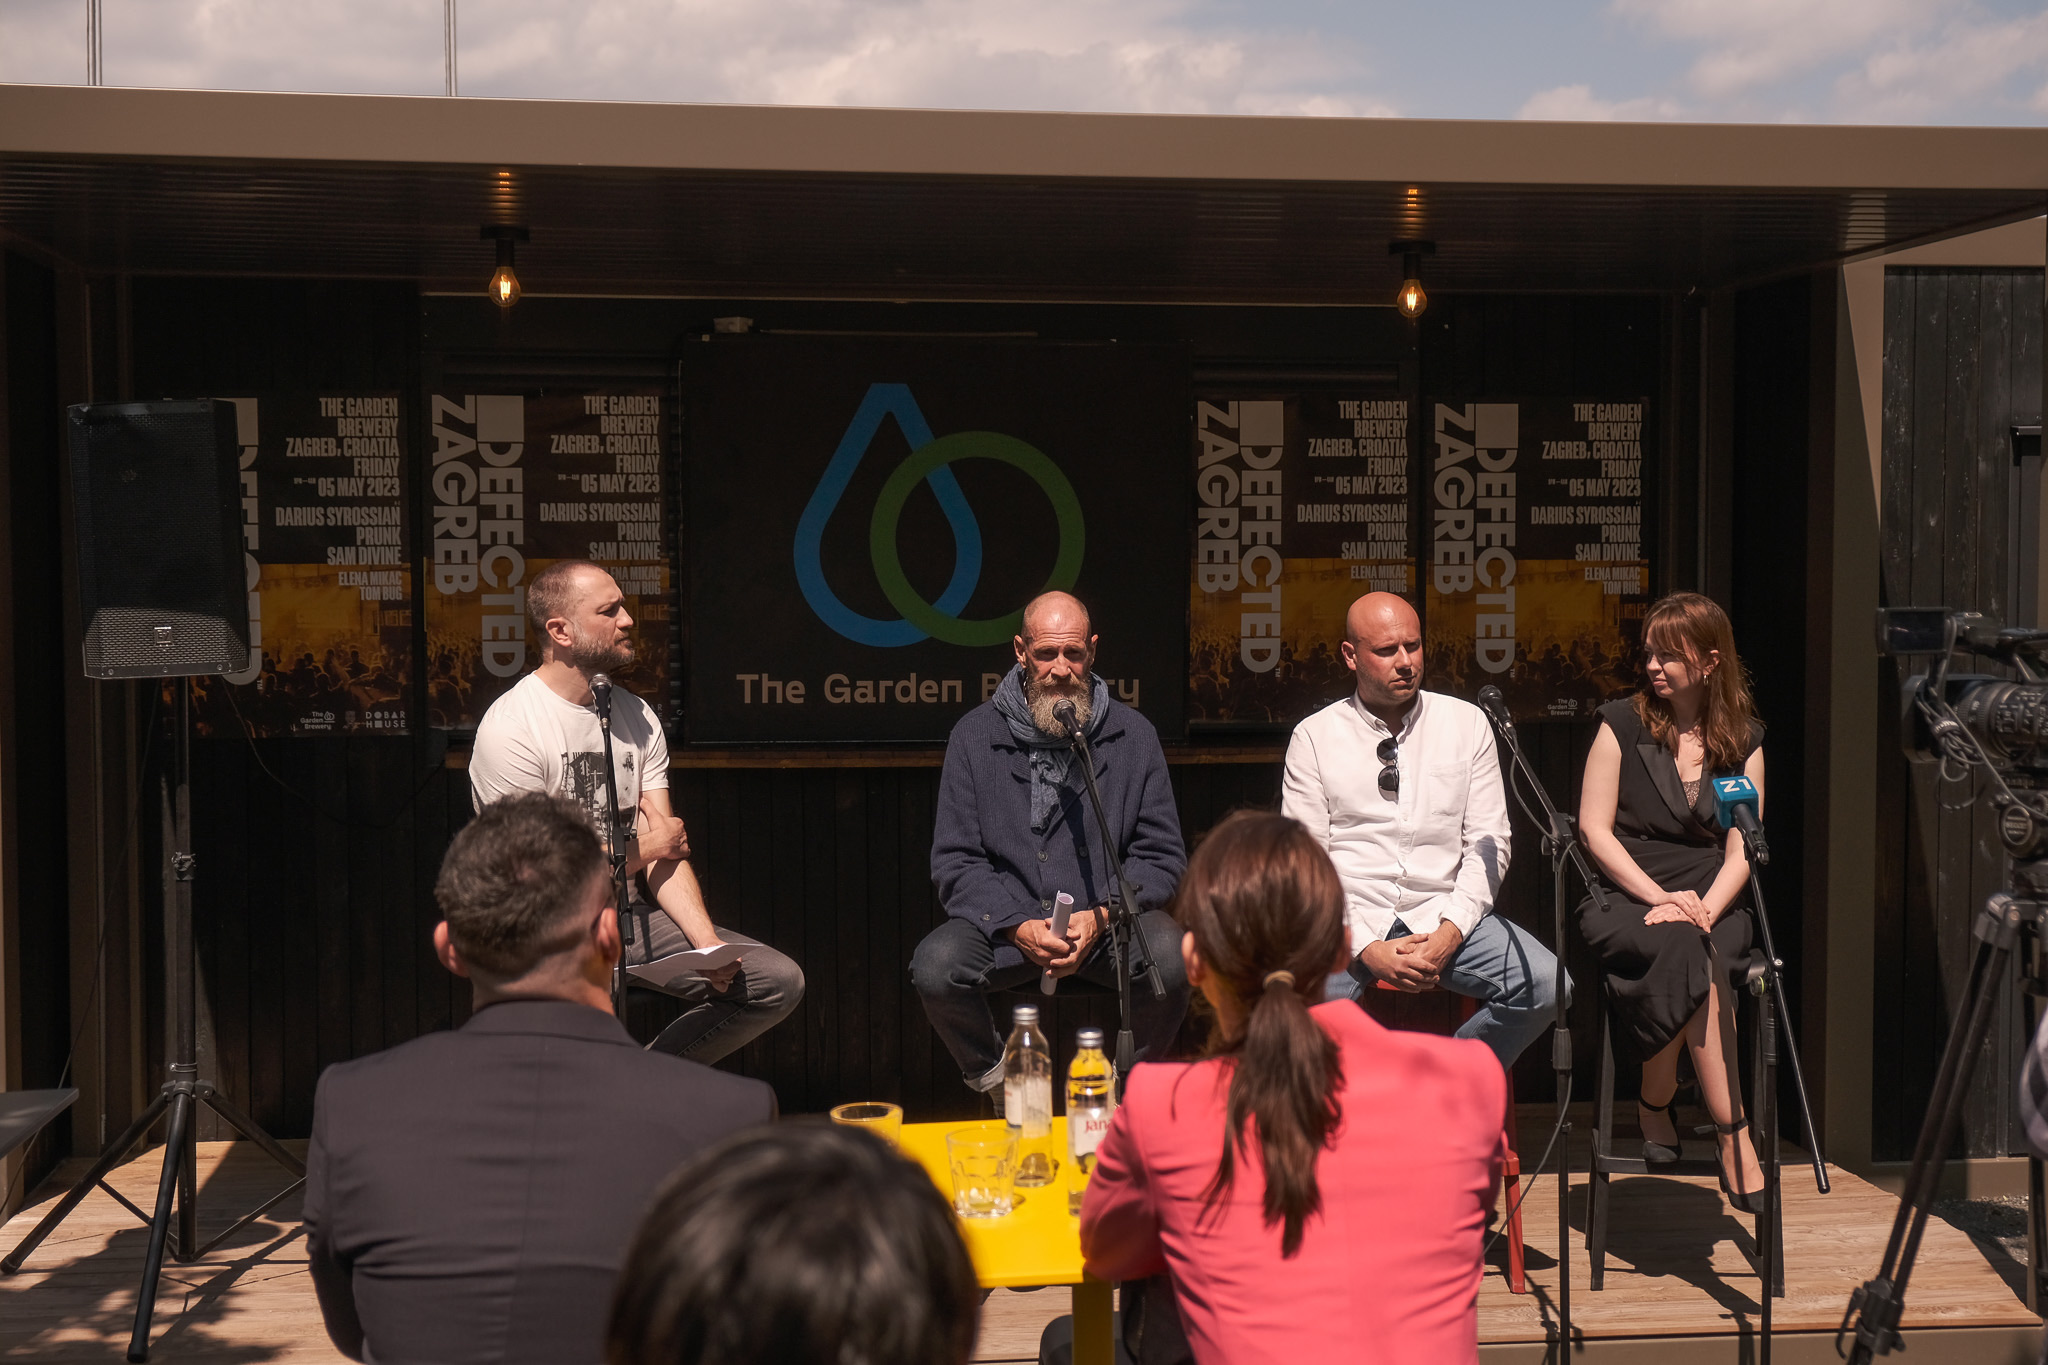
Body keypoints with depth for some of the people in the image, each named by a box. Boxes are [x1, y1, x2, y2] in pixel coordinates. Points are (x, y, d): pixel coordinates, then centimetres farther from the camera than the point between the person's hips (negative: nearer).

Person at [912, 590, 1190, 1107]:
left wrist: (1102, 915, -14)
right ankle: (1001, 1086, 0)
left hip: (1107, 922, 0)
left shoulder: (1133, 735, 5)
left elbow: (1161, 854, 5)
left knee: (1172, 962, -31)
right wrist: (1017, 927, -16)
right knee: (936, 966, -29)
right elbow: (955, 860, 1)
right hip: (1004, 923, 0)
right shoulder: (975, 735, 4)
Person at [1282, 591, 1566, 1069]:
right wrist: (1368, 950, -13)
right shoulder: (1314, 737, 4)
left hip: (1444, 917, 2)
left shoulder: (1466, 722, 10)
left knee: (1546, 986, -23)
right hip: (1348, 922, -2)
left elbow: (1489, 844, 5)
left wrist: (1449, 934, -10)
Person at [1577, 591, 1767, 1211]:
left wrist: (1702, 910, -15)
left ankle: (1656, 1102, -18)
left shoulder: (1743, 742, 10)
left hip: (1713, 906, 2)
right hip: (1622, 901, -2)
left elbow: (1741, 852, 4)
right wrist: (1662, 899, -13)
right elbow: (1594, 828, -2)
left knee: (1691, 951, -35)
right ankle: (1733, 1135, -28)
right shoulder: (1622, 723, 4)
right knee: (1688, 952, -35)